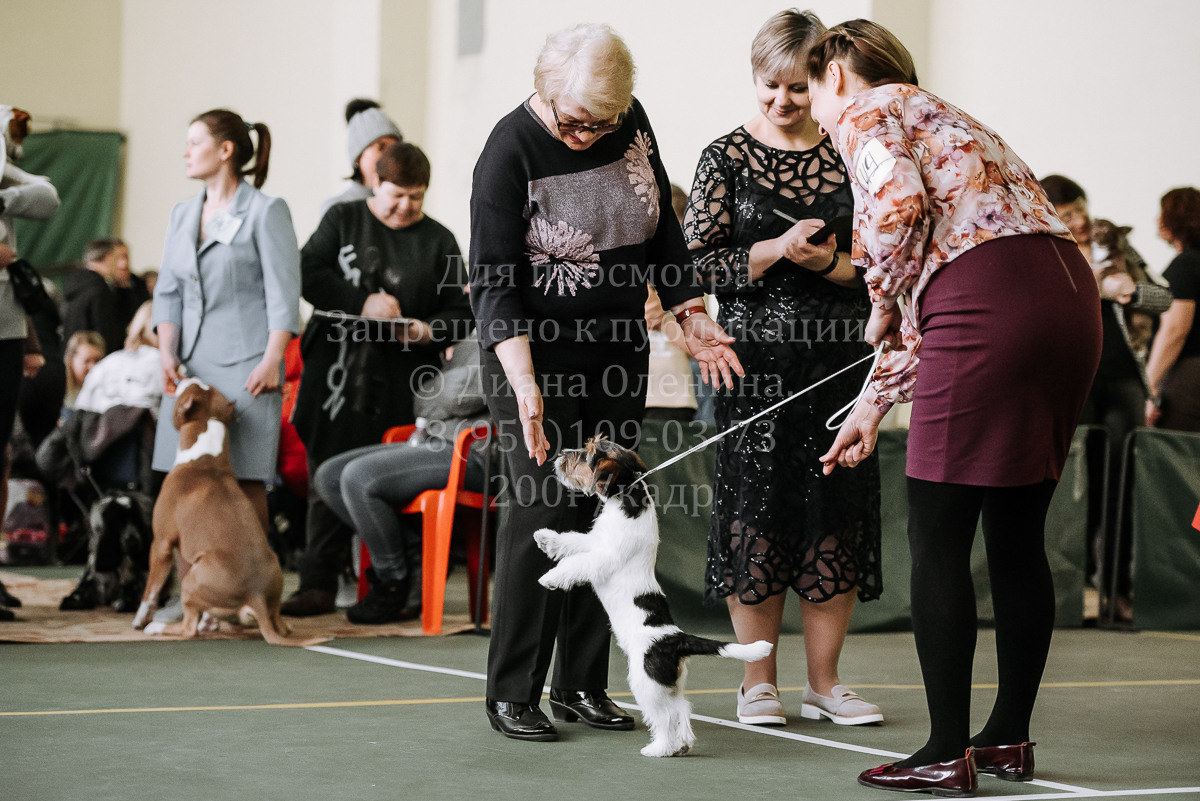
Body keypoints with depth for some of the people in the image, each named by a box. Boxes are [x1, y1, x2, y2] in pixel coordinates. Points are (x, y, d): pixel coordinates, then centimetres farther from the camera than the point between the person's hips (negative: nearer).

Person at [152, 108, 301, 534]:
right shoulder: (182, 214, 17)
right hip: (190, 366, 6)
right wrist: (167, 354, 3)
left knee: (244, 478, -6)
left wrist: (271, 361, -14)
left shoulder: (266, 211, -2)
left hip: (244, 366, -6)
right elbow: (168, 292, 16)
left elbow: (283, 294, -6)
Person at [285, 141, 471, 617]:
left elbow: (459, 314, 8)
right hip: (336, 375, 1)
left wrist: (429, 331, -13)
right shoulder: (342, 220, 10)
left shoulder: (438, 241, 9)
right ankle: (318, 584, 5)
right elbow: (309, 274, -1)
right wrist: (362, 303, -13)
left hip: (398, 385, -1)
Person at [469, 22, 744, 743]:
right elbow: (492, 281, -20)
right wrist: (524, 384, -30)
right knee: (546, 508, -12)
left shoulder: (630, 122, -2)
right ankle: (511, 693, -4)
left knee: (605, 508, 3)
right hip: (536, 347, -5)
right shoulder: (510, 151, -17)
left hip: (617, 347, 5)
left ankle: (582, 684, 10)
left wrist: (691, 316, 8)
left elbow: (661, 226, 12)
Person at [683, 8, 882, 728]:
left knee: (839, 510, 2)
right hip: (756, 360, -2)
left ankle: (825, 679, 14)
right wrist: (775, 250, -16)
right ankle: (759, 682, 10)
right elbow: (698, 264, -4)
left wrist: (834, 264, -11)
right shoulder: (727, 158, 2)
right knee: (756, 509, -1)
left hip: (840, 357, 2)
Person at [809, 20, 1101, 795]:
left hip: (990, 302, -9)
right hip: (1071, 292, 9)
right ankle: (1010, 737, 23)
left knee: (938, 539, 0)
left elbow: (900, 205, -15)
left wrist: (881, 303, 2)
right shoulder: (941, 119, 32)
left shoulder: (866, 110, 7)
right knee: (1017, 536, 16)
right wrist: (875, 403, 35)